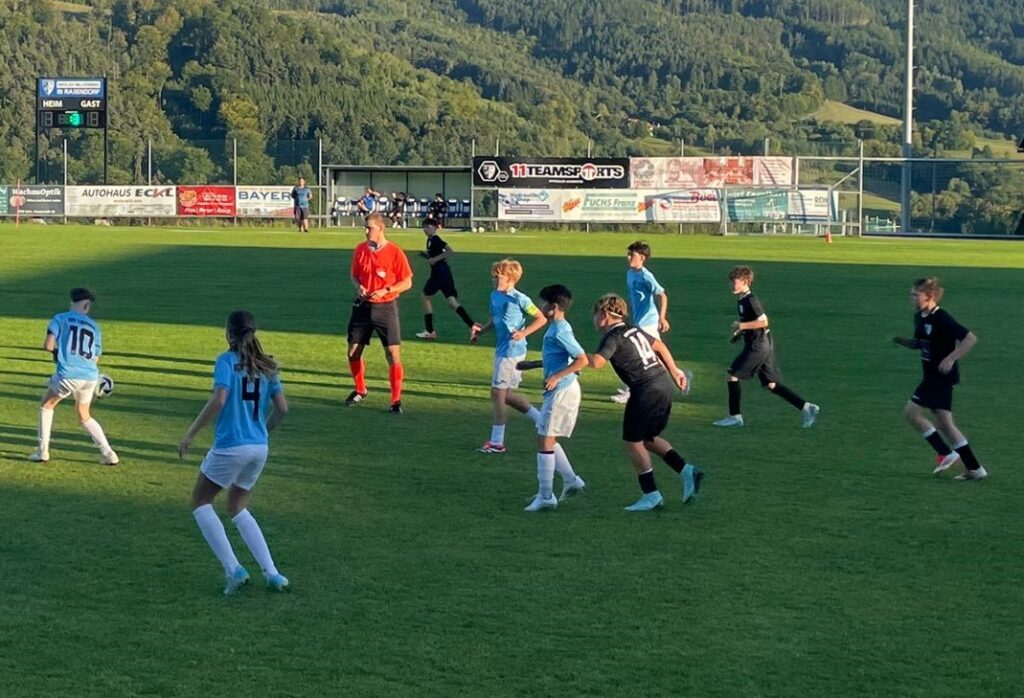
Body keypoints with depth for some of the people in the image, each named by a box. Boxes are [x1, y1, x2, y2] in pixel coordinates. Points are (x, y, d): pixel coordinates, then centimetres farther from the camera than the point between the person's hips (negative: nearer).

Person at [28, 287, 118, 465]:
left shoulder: (60, 319, 5)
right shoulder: (94, 326, 16)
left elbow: (48, 345, -6)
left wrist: (58, 350, 16)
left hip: (67, 375, -4)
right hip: (90, 377, 4)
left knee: (47, 405, 24)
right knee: (84, 416, 24)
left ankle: (42, 451, 18)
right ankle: (108, 454, 12)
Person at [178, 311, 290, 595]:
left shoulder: (227, 361, -9)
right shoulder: (267, 366, 7)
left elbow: (218, 400, -22)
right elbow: (282, 408, 6)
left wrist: (190, 434, -15)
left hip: (230, 446, -6)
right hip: (259, 448, 6)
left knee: (200, 502, 13)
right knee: (238, 508, 21)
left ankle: (233, 570, -1)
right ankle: (272, 573, 9)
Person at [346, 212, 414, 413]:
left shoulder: (394, 252, -10)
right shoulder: (360, 249, 3)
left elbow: (407, 283, -6)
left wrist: (385, 291, -18)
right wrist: (358, 286, -8)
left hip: (386, 307, -4)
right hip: (363, 306, 4)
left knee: (393, 354, -8)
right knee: (353, 352, 7)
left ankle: (396, 400, 0)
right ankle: (360, 391, 30)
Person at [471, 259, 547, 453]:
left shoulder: (519, 299, -13)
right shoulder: (494, 296, 9)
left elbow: (541, 319, -9)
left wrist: (523, 333, -19)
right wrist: (480, 330, 6)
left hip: (512, 351, -9)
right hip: (501, 349, 9)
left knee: (497, 393, -5)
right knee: (507, 395, 13)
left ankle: (496, 442, 2)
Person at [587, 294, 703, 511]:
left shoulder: (613, 338, -9)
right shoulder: (634, 330, 17)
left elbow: (597, 362, -26)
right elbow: (659, 346, 27)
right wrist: (674, 370, 36)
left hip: (646, 391, -9)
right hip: (665, 384, 9)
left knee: (632, 440, 4)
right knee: (648, 438, 20)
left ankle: (651, 495, 5)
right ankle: (687, 471, 8)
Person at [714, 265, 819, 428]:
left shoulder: (750, 300, -15)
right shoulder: (741, 300, 14)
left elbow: (763, 321, -21)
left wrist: (741, 326, -19)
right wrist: (740, 333, 14)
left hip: (758, 346, -10)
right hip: (762, 345, 10)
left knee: (733, 375, -4)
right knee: (772, 385, 10)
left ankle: (735, 416, 1)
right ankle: (806, 407, 9)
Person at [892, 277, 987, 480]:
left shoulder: (942, 319, -18)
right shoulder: (919, 317, 9)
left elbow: (970, 338, -19)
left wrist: (951, 358, -26)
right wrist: (902, 341, 3)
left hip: (942, 375, -9)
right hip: (932, 376, 9)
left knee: (911, 412, -10)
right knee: (944, 423, 9)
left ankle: (945, 453, -3)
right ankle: (975, 469, 13)